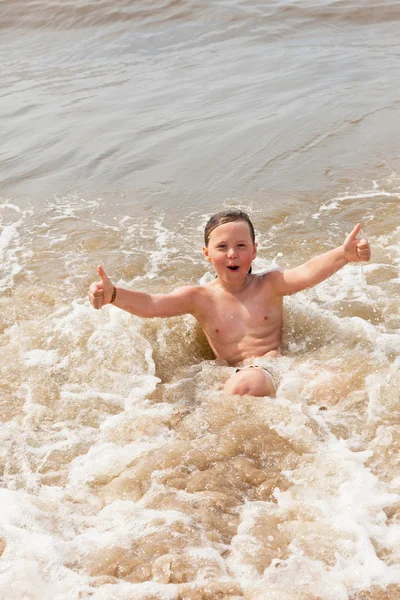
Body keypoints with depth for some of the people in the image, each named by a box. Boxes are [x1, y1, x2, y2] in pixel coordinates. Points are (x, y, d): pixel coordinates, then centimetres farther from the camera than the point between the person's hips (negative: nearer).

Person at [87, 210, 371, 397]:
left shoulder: (268, 285, 7)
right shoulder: (200, 298, 6)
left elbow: (307, 273, -11)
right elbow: (149, 304, -6)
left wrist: (344, 255, -32)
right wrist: (113, 294, -27)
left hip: (279, 366, 1)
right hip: (240, 374, 0)